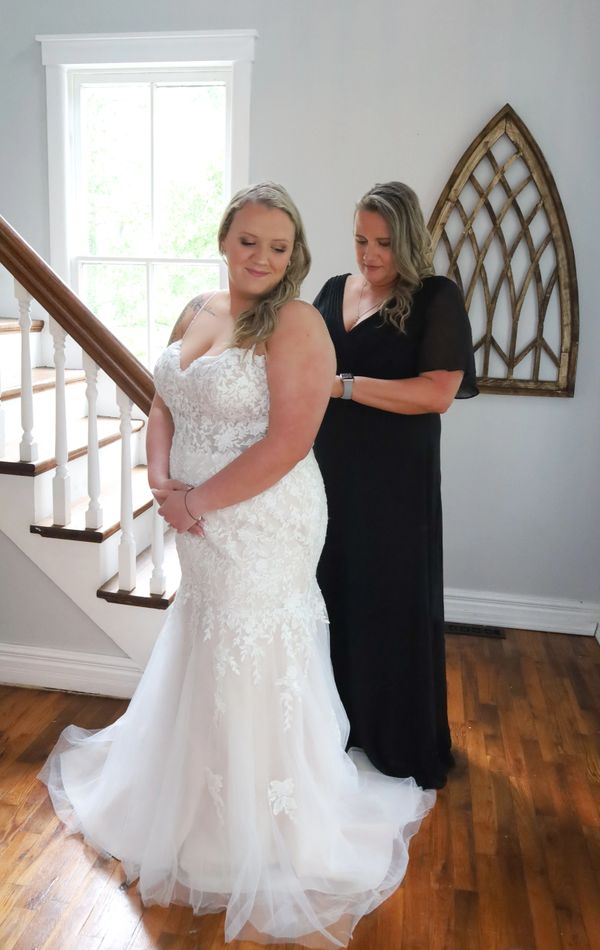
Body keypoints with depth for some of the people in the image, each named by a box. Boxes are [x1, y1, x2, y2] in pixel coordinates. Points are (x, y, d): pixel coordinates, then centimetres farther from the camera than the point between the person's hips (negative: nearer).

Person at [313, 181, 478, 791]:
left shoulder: (436, 299, -7)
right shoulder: (334, 291, 10)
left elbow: (437, 393, -18)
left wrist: (344, 385, -19)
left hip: (395, 481, -5)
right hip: (330, 470, 5)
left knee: (393, 602, 5)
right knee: (333, 592, 10)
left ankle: (401, 743, 25)